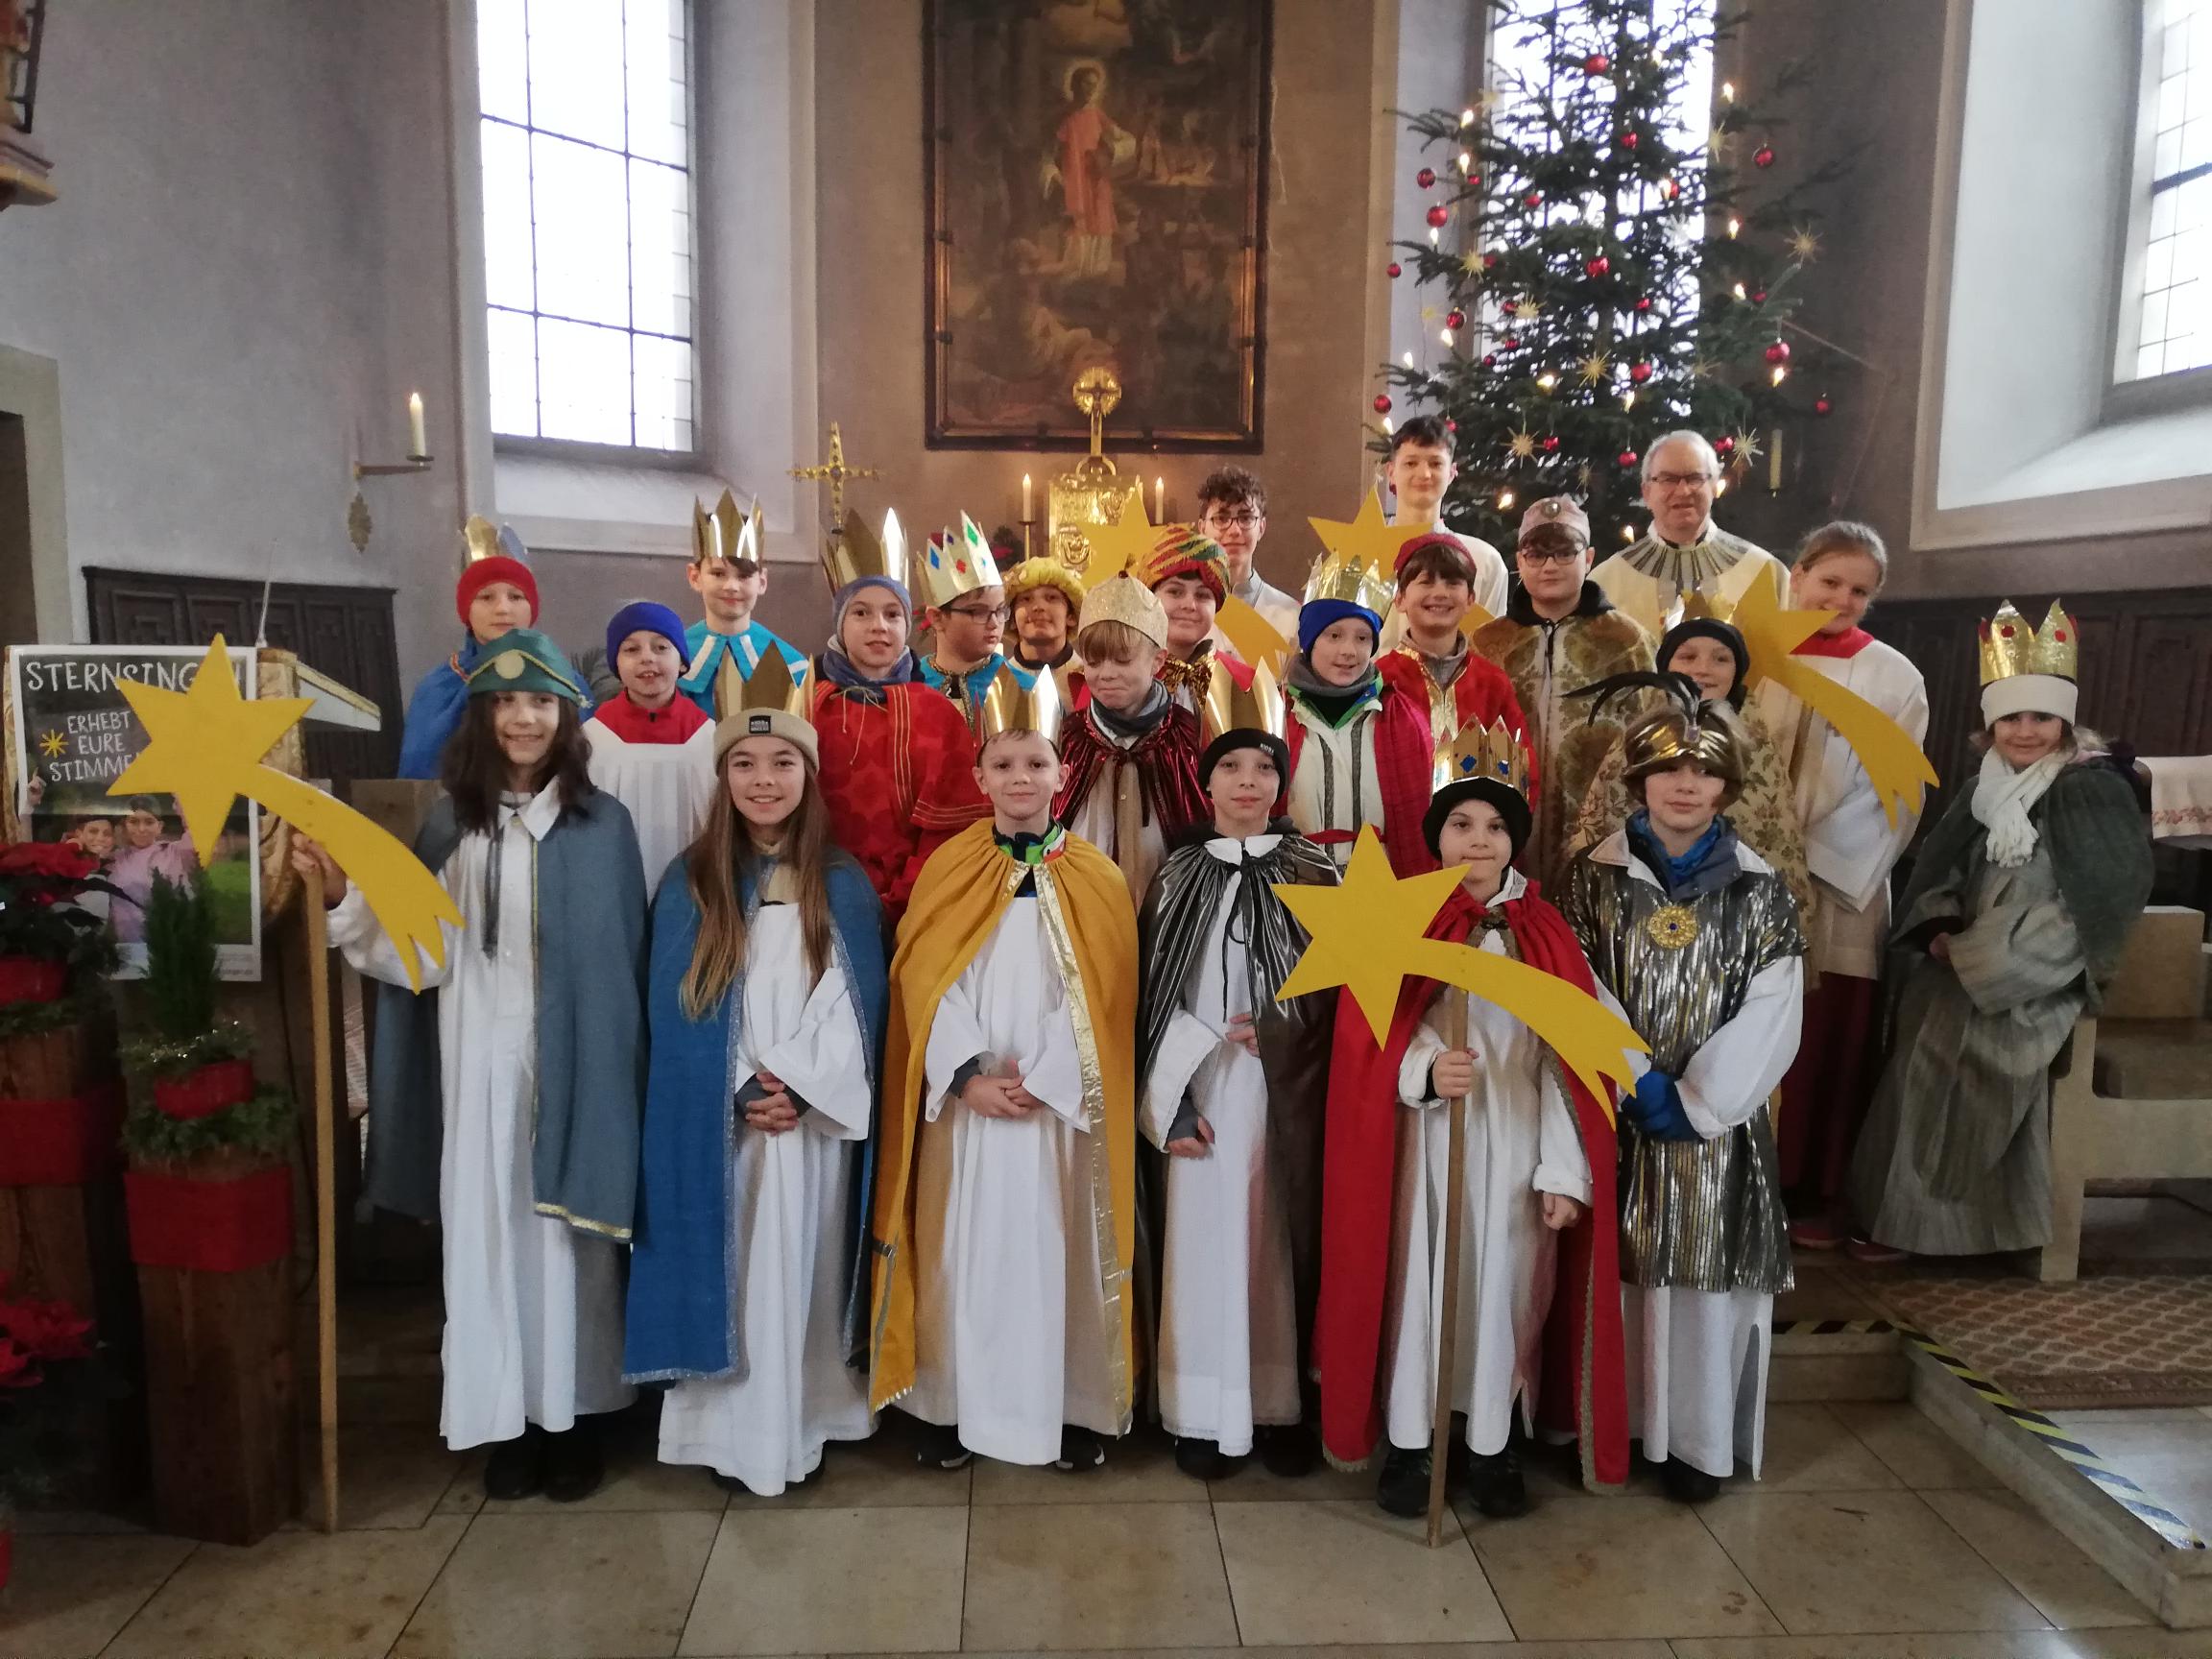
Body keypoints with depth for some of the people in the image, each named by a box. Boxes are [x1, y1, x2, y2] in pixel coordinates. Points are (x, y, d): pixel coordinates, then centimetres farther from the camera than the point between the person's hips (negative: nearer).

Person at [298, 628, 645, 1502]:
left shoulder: (603, 823, -1)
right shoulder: (452, 823, 5)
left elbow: (624, 960, -1)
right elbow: (426, 954, -2)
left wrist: (614, 1065, -5)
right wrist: (342, 890, -15)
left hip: (571, 1062, -2)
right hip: (480, 1064, 2)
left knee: (565, 1229, 6)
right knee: (488, 1229, 7)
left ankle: (572, 1416, 22)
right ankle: (507, 1418, 23)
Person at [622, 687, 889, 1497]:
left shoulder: (844, 886, 3)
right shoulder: (688, 883, 2)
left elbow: (859, 1006, -1)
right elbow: (675, 1013, -2)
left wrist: (801, 1086, -13)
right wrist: (741, 1092, -13)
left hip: (817, 1120, 0)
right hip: (716, 1124, 0)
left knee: (803, 1270, 6)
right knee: (729, 1274, 3)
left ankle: (804, 1426, 20)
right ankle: (731, 1433, 16)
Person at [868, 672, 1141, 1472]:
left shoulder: (1097, 881, 2)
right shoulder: (946, 871, 3)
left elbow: (1098, 999, -3)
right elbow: (928, 987, -3)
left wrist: (1041, 1079, -13)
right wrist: (968, 1078, -14)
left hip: (1062, 1105, 0)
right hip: (967, 1100, 0)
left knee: (1059, 1250, 6)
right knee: (965, 1251, 6)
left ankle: (1073, 1408, 20)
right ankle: (956, 1406, 21)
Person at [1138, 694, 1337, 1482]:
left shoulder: (1315, 873, 5)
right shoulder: (1178, 876, 6)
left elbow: (1339, 987, 6)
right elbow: (1153, 996, 2)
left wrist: (1273, 1029, -11)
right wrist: (1171, 1099, -6)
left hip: (1289, 1090, 0)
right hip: (1206, 1089, 0)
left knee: (1283, 1239, 4)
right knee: (1206, 1241, 1)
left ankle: (1280, 1405, 17)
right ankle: (1204, 1414, 12)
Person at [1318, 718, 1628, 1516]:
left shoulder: (1545, 936, 2)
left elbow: (1568, 1061, -1)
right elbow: (1366, 1044, -7)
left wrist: (1565, 1169, -6)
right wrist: (1424, 1072, -27)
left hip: (1513, 1146, 1)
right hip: (1422, 1143, -1)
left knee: (1503, 1285, 9)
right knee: (1415, 1280, 5)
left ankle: (1491, 1441, 27)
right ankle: (1408, 1440, 22)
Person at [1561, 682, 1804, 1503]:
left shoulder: (1760, 890, 1)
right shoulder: (1597, 875, 1)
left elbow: (1771, 1016, -4)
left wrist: (1693, 1101, -10)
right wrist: (1639, 1083, -12)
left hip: (1716, 1119, 0)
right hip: (1617, 1114, 0)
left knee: (1706, 1270, 3)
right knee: (1618, 1264, 5)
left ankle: (1699, 1438, 17)